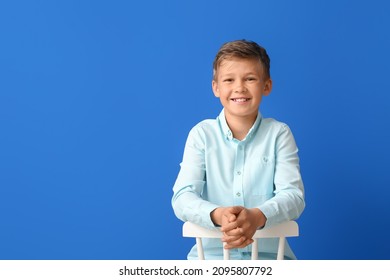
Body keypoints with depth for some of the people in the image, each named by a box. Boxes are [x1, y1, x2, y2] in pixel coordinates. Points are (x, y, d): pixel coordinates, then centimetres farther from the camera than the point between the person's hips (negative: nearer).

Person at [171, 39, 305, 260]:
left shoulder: (279, 134, 2)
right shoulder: (202, 134, 1)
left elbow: (293, 195, -9)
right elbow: (182, 198, -9)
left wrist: (258, 216, -30)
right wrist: (217, 215, -30)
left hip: (269, 254, 1)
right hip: (211, 254, 0)